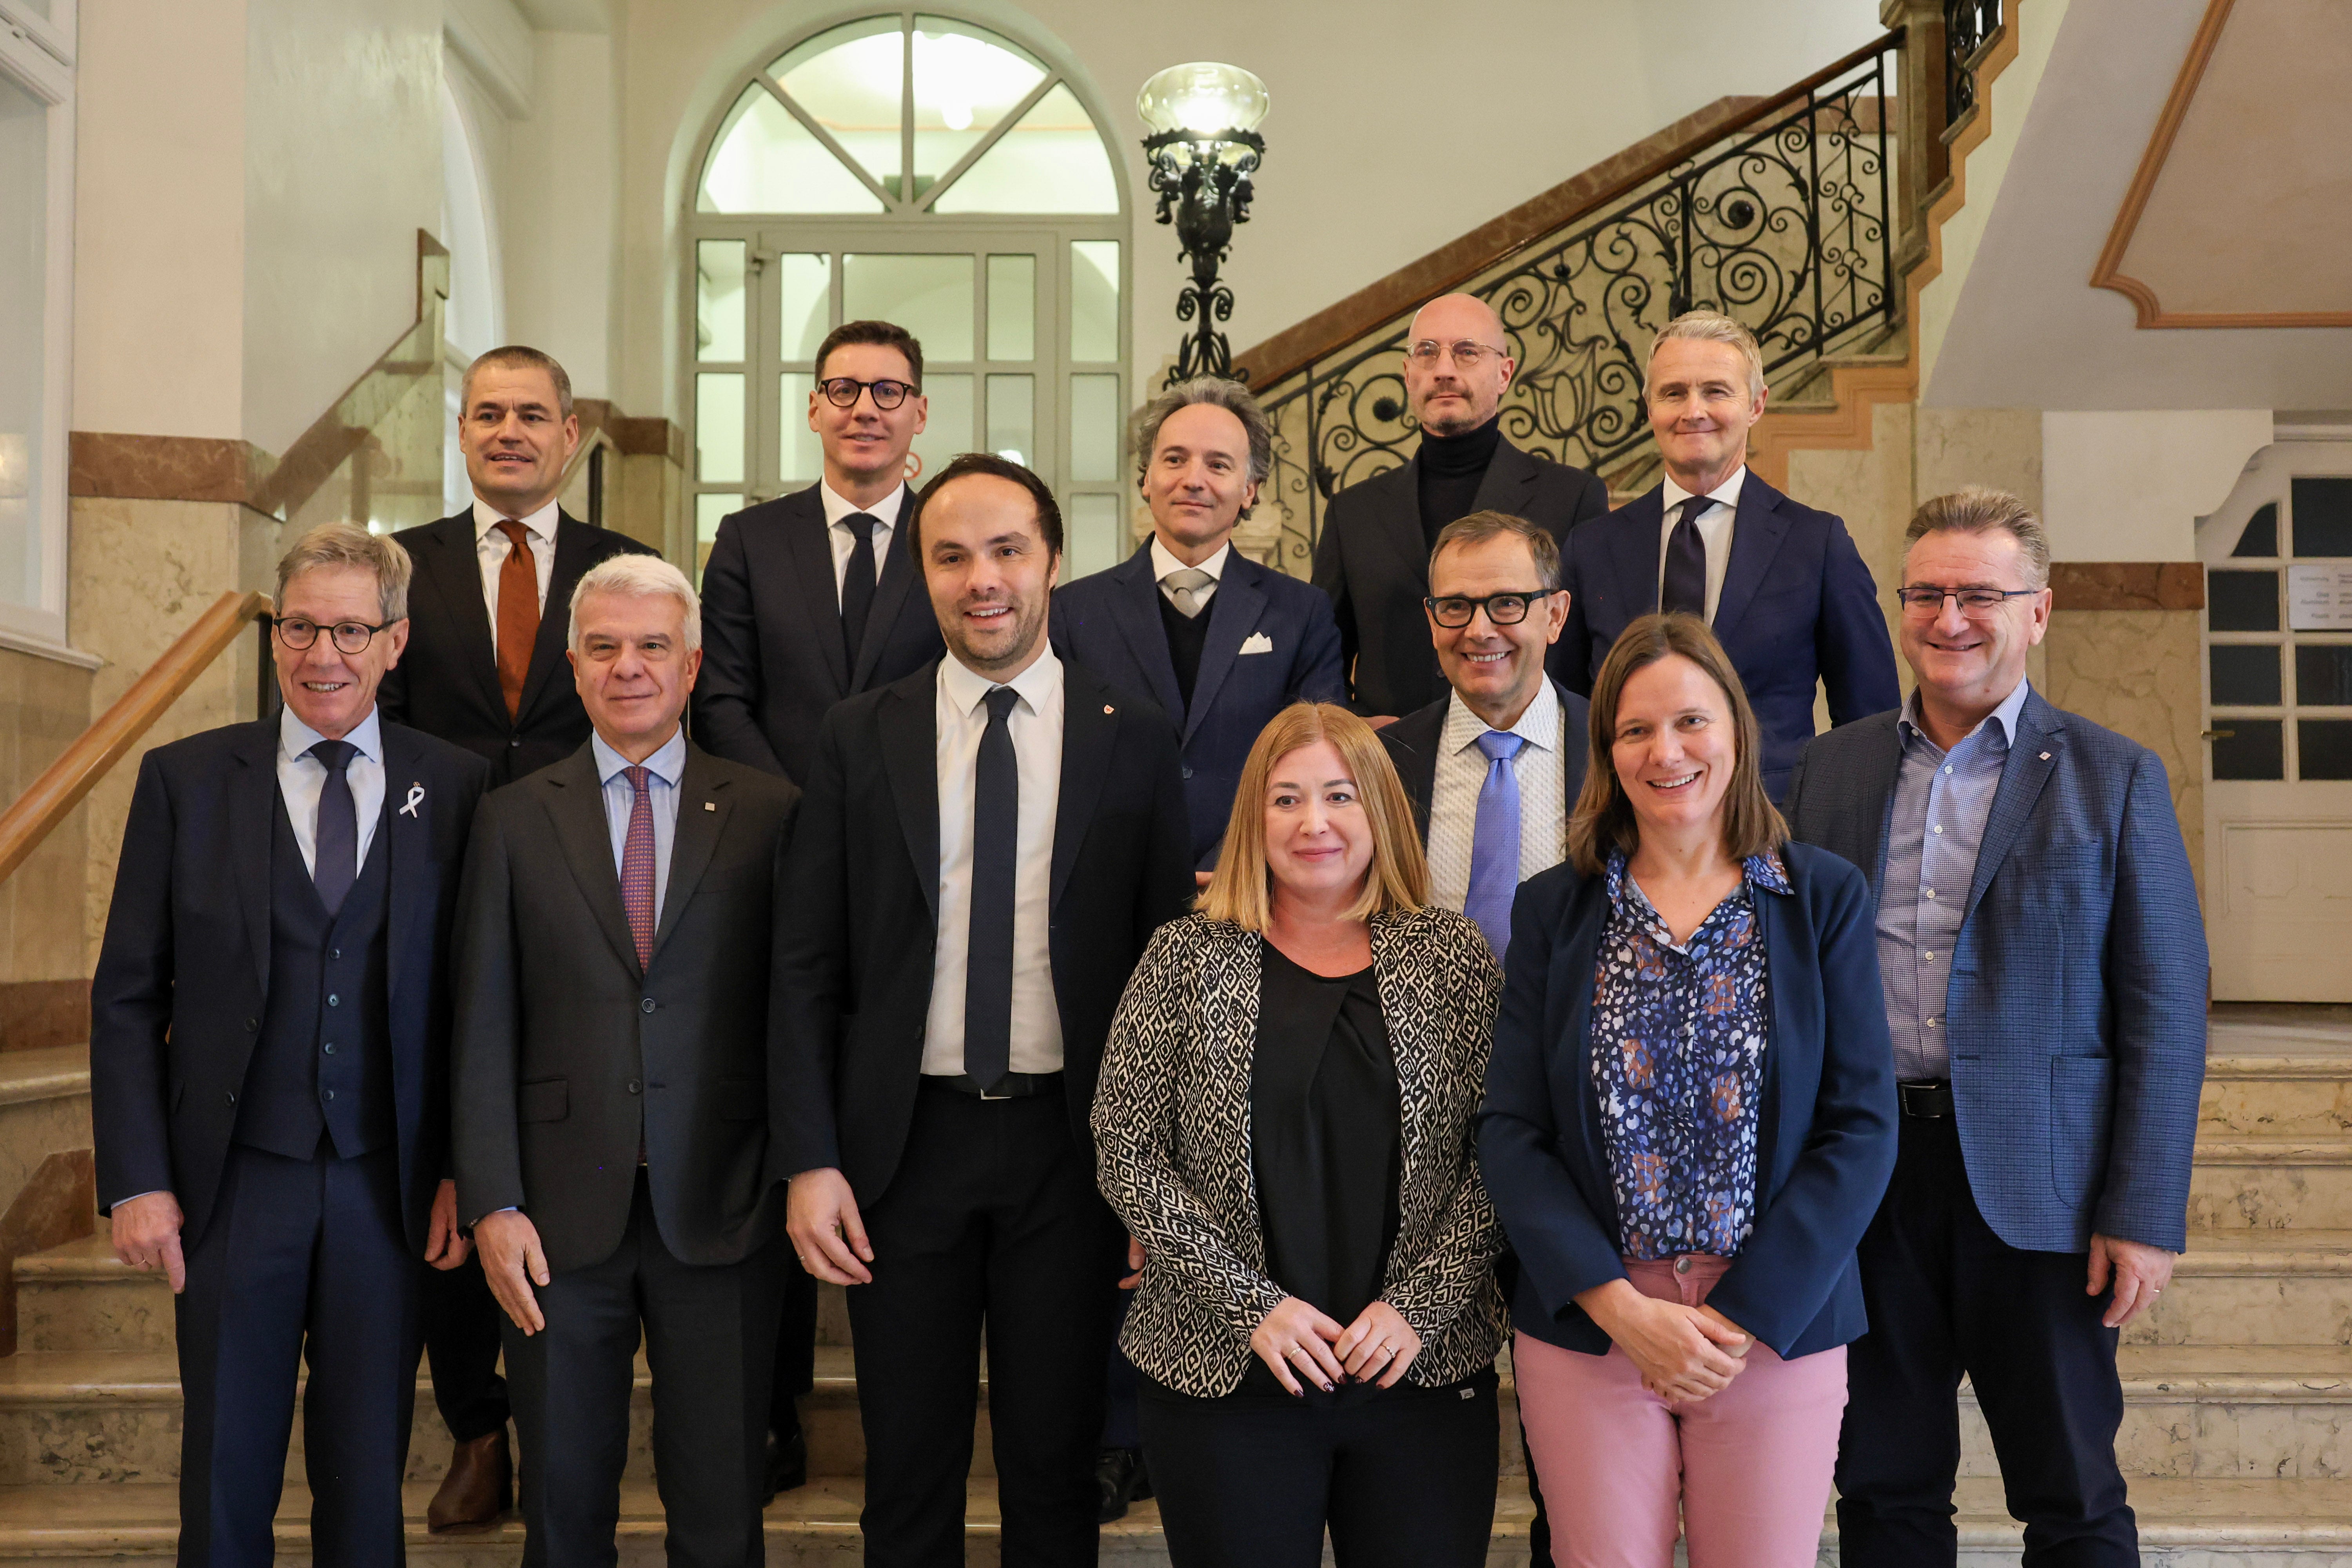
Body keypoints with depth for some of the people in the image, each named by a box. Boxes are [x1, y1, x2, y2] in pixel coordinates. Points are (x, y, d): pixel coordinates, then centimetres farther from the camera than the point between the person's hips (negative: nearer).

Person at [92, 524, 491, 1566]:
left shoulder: (456, 789, 1)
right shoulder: (183, 779, 2)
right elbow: (127, 998, 2)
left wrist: (466, 1169, -3)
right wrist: (136, 1179, -4)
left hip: (390, 1189, 0)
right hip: (235, 1182, 0)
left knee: (367, 1477, 12)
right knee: (226, 1477, 10)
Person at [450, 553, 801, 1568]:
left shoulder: (768, 814, 2)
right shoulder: (515, 819, 6)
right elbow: (484, 1027, 2)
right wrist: (493, 1205, -5)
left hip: (721, 1214, -1)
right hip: (561, 1217, 1)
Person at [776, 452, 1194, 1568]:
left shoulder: (1132, 739, 1)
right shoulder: (858, 739, 2)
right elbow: (807, 965, 2)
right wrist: (811, 1159, -5)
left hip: (1071, 1142, 0)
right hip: (905, 1140, 1)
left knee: (1056, 1467, 12)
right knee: (908, 1474, 12)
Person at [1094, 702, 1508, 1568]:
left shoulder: (1451, 957, 3)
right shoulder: (1186, 960, 0)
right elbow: (1126, 1152, -3)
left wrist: (1418, 1305, -10)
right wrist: (1251, 1304, -10)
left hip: (1425, 1369, 1)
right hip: (1228, 1378, -1)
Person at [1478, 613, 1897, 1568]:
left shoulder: (1825, 899, 1)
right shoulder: (1553, 911, 3)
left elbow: (1861, 1129, -3)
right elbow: (1510, 1132, -1)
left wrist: (1747, 1315, -11)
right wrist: (1619, 1306, -12)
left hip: (1777, 1325, 0)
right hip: (1586, 1323, 1)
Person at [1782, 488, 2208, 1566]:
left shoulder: (2113, 778, 0)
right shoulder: (1830, 770, 8)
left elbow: (2165, 1013, -3)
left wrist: (2145, 1214, -9)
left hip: (2033, 1184, -2)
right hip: (1860, 1181, 3)